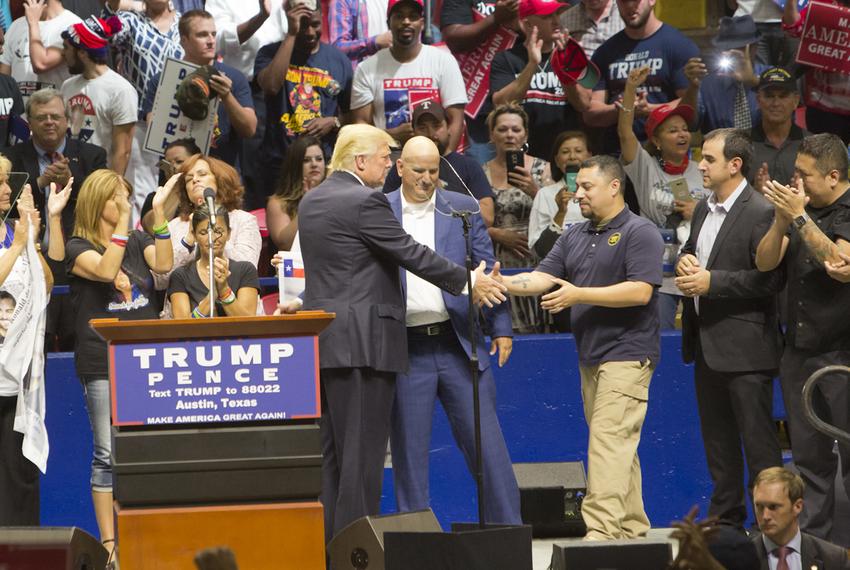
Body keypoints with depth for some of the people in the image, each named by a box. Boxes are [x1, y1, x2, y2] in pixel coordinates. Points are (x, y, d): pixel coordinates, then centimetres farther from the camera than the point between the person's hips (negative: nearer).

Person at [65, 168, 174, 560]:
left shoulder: (138, 241, 15)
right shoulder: (78, 248, 1)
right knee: (108, 456, -4)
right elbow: (106, 270, -18)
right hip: (102, 363, -4)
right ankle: (108, 542, -1)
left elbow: (163, 264, -5)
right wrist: (123, 220, -20)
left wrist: (158, 213, -10)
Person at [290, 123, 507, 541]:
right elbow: (410, 254, -13)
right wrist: (467, 282, -3)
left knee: (329, 451, 11)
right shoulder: (365, 201, -13)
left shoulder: (311, 201, 14)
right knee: (362, 448, -6)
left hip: (321, 339, 9)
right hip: (361, 339, -9)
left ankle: (324, 539, 11)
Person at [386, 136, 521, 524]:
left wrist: (501, 328, 5)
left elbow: (486, 271, 9)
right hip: (406, 349, 0)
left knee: (486, 442, 0)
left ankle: (508, 528, 5)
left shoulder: (463, 208, 7)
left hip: (459, 343, 1)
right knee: (409, 449, 3)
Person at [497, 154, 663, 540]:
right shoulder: (575, 237, 16)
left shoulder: (639, 233, -8)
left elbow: (640, 291, -17)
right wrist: (502, 284, -10)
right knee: (618, 448, 10)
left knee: (608, 442, -15)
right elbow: (544, 277, 8)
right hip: (590, 356, 8)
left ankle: (600, 531, -21)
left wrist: (578, 295, -19)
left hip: (626, 354, -8)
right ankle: (631, 530, 14)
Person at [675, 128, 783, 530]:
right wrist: (685, 260, 3)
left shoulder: (760, 214, -14)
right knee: (717, 440, 15)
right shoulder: (704, 210, 13)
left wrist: (712, 282, -20)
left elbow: (769, 279, -20)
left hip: (744, 346, -9)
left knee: (758, 440, -5)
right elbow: (690, 251, 27)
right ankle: (725, 519, 23)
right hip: (707, 344, 9)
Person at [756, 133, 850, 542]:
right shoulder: (801, 207, 10)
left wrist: (800, 217, -22)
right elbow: (765, 262, 6)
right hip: (799, 351, 7)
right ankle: (810, 536, 16)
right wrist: (781, 220, -11)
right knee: (808, 458, 11)